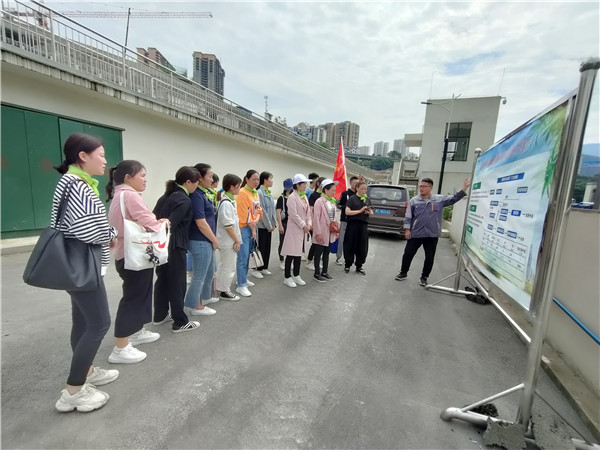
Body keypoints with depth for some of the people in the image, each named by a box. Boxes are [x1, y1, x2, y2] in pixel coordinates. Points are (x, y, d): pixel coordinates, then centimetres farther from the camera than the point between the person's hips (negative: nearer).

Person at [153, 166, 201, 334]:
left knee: (162, 279, 19)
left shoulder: (167, 195, 12)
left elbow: (154, 217, 12)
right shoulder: (185, 200, -15)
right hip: (174, 246, -9)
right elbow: (171, 223, -22)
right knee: (177, 283, 1)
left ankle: (160, 315, 33)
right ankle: (180, 322, 12)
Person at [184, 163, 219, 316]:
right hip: (201, 242, -9)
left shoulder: (205, 193, 9)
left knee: (209, 272, 23)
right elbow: (201, 223, -22)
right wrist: (214, 240, -11)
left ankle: (205, 297, 41)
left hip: (207, 241, 9)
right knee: (199, 275, 5)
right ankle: (195, 306, 21)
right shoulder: (196, 195, -18)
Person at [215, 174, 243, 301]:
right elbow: (228, 225, -23)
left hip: (228, 241, 10)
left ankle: (221, 288, 34)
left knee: (223, 266, 20)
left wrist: (237, 239, 17)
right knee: (228, 267, 3)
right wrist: (237, 240, -16)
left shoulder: (230, 200, 11)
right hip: (228, 241, -10)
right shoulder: (226, 203, -20)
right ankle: (224, 291, 18)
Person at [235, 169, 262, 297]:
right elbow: (245, 214, -15)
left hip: (253, 227, 8)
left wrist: (256, 220, -6)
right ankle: (241, 286, 0)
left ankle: (243, 278, 29)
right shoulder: (242, 193, -12)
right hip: (244, 228, -8)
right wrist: (252, 229, -9)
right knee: (243, 257, -6)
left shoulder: (255, 193, 14)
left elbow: (258, 210, 14)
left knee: (247, 255, 15)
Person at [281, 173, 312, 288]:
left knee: (299, 252, 14)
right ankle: (287, 278, 9)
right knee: (291, 254, -2)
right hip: (294, 229, -8)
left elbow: (308, 212, 15)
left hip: (303, 229, 8)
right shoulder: (292, 197, -13)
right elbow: (293, 215, -19)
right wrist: (303, 225, -13)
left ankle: (296, 276, 25)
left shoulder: (304, 197, 13)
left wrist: (309, 224, 1)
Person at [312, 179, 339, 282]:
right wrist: (318, 233, -19)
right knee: (319, 253, 4)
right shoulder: (319, 201, -14)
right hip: (322, 233, -7)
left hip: (330, 232, 7)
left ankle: (325, 272, 29)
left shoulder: (333, 201, 10)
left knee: (327, 252, 16)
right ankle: (317, 274, 16)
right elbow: (316, 218, -17)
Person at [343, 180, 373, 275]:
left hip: (364, 225, 4)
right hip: (352, 224, -4)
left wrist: (369, 212, -3)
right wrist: (360, 211, -17)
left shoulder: (367, 200, 13)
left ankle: (359, 266, 20)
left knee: (362, 246, 6)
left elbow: (371, 212, 20)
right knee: (350, 245, 2)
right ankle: (347, 264, 18)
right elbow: (347, 212, -11)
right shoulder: (352, 199, -2)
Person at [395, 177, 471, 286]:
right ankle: (403, 273, 24)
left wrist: (464, 188, -9)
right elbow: (408, 217, 0)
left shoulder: (440, 199, 2)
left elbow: (454, 198, 4)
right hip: (415, 233, -1)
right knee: (408, 254, 5)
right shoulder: (414, 200, 0)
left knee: (429, 257, 8)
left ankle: (424, 277, 25)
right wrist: (407, 229, -5)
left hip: (432, 235, 1)